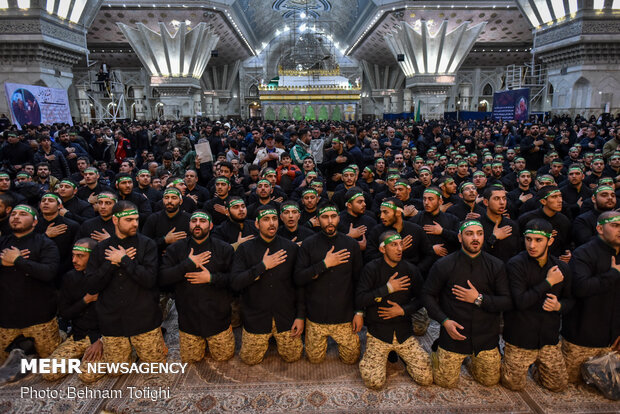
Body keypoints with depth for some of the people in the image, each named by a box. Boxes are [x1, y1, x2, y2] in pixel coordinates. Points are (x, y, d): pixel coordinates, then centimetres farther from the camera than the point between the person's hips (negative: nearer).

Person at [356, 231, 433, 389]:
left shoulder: (411, 269, 1)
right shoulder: (371, 269, -8)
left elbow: (422, 298, 8)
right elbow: (359, 300, -16)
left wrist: (404, 310, -8)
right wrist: (388, 288, -19)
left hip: (404, 331, 3)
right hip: (378, 331, -2)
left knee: (427, 378, -6)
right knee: (375, 382, -12)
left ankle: (400, 354, 20)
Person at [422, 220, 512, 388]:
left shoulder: (496, 266, -5)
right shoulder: (443, 265, -9)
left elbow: (507, 301, -6)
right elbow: (427, 294, -3)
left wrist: (479, 299, -19)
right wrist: (444, 321, -14)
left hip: (486, 336, 2)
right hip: (454, 334, -1)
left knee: (491, 381, 15)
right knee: (445, 382, 7)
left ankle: (474, 359, 42)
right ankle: (438, 349, 33)